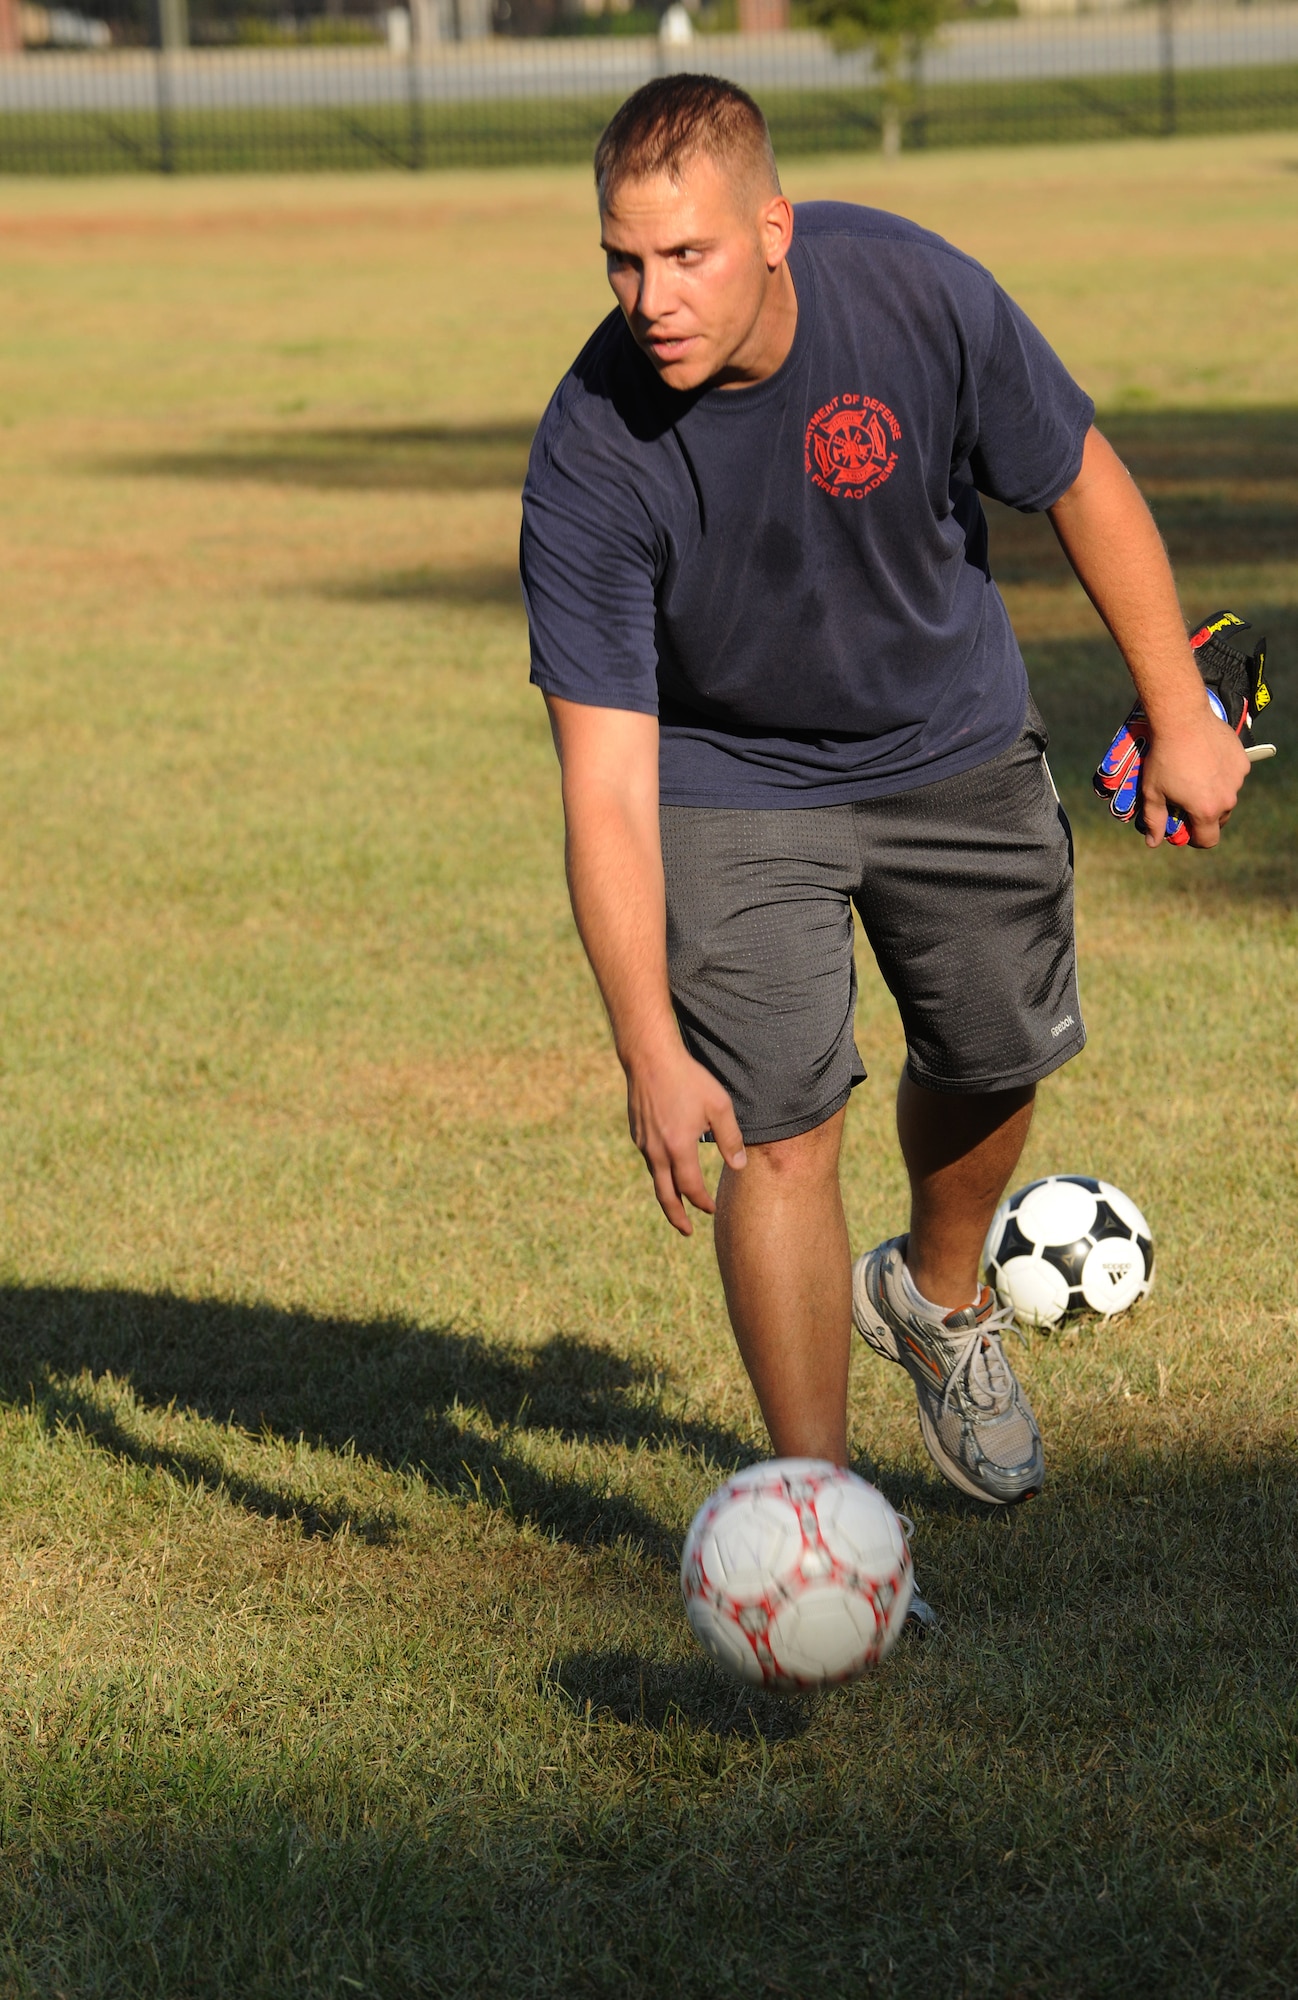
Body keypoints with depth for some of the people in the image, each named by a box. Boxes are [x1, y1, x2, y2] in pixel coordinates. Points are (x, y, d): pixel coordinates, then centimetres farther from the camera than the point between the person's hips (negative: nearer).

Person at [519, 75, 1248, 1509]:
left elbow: (1081, 485, -9)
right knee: (778, 1124, -13)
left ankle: (936, 1296, 49)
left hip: (952, 739, 3)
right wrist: (651, 1051, -36)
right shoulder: (587, 459, -32)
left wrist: (1179, 715, -2)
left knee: (993, 1056, 16)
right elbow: (604, 779, -30)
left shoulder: (918, 297, -28)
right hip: (729, 779, -3)